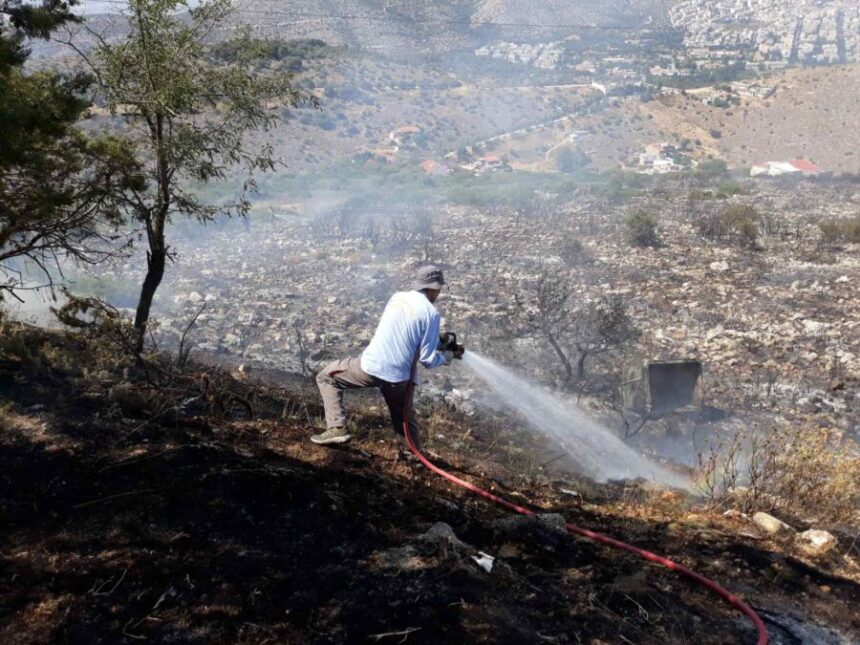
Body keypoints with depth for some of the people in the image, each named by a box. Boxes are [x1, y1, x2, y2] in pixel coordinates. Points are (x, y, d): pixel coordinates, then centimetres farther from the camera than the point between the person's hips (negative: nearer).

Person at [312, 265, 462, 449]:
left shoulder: (397, 297, 9)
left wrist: (435, 341, 30)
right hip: (397, 376, -1)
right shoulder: (431, 312, -4)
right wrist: (449, 355, 15)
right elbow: (428, 360, -4)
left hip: (371, 366, 1)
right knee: (404, 416, 24)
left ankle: (337, 428, 7)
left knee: (326, 377, 21)